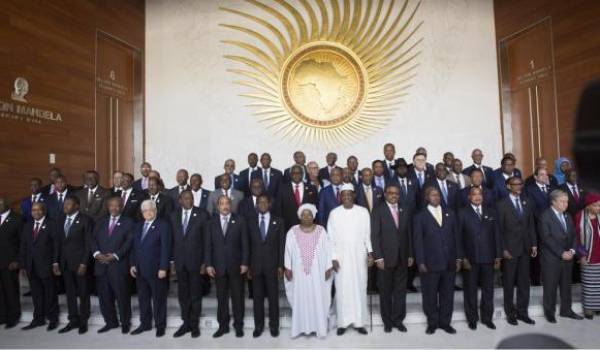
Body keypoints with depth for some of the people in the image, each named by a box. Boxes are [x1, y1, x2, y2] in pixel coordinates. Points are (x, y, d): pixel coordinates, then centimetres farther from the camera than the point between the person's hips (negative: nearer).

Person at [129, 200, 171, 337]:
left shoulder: (163, 225, -7)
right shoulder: (138, 226, 14)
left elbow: (165, 248, -12)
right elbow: (134, 247, 15)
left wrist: (163, 268, -16)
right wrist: (132, 264, 6)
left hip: (156, 269, -6)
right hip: (140, 269, 6)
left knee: (158, 299, 5)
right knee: (143, 299, 13)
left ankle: (160, 325, 17)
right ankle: (145, 323, 27)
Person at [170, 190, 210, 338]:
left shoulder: (202, 214, -5)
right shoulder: (173, 216, 6)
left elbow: (207, 239, -6)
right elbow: (172, 239, 7)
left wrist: (205, 261, -10)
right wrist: (172, 260, 4)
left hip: (196, 260, -3)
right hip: (180, 261, 3)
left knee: (195, 294, 7)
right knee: (182, 295, 11)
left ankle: (195, 324, 20)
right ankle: (186, 323, 24)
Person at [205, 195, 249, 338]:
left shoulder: (239, 220, -1)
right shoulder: (212, 222, 5)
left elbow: (245, 243, -2)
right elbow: (208, 245, 4)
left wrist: (245, 263, -7)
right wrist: (208, 264, -3)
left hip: (236, 265, -1)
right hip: (218, 266, 2)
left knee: (237, 297, 7)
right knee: (221, 297, 9)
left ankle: (238, 326, 19)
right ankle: (223, 325, 21)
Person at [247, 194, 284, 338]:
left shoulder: (278, 221, 2)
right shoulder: (251, 221, 5)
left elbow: (281, 244, 1)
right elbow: (248, 244, 4)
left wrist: (281, 265, -4)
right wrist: (247, 265, 0)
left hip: (272, 264, -1)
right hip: (256, 265, 1)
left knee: (273, 296, 6)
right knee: (257, 296, 8)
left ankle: (274, 325, 20)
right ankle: (258, 325, 21)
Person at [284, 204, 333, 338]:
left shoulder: (321, 230, -1)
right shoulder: (292, 232, 1)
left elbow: (327, 250, 0)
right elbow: (288, 251, 3)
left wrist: (328, 267, -4)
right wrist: (287, 267, -2)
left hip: (317, 272, 0)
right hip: (299, 272, 1)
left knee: (318, 298, 5)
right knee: (301, 299, 6)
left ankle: (319, 326, 15)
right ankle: (302, 326, 16)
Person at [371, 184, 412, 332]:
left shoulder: (405, 212, 10)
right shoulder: (378, 211, -4)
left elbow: (409, 234, 12)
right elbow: (375, 236, -8)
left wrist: (410, 255, 8)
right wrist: (378, 257, -13)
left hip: (402, 258, 3)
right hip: (386, 258, -3)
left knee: (400, 291, 9)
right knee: (385, 291, 7)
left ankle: (398, 319, 22)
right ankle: (387, 321, 20)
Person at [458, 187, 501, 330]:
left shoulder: (491, 212, 10)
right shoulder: (463, 213, -1)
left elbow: (496, 234, 9)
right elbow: (459, 237, -5)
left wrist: (498, 256, 4)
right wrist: (462, 257, -11)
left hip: (488, 257, 3)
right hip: (470, 258, -3)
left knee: (488, 289, 10)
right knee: (470, 289, 7)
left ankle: (487, 317, 25)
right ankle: (472, 318, 21)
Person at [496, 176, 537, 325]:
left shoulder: (527, 203, 10)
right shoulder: (502, 204, -6)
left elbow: (531, 225, 12)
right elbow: (500, 229, -8)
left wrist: (534, 244, 5)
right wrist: (503, 249, -12)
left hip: (525, 248, 5)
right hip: (510, 249, -5)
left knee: (524, 282, 9)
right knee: (509, 283, 6)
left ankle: (522, 312, 21)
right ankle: (510, 313, 17)